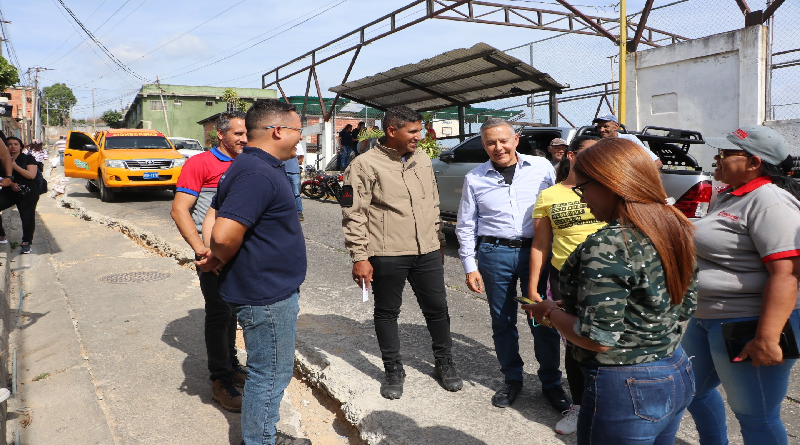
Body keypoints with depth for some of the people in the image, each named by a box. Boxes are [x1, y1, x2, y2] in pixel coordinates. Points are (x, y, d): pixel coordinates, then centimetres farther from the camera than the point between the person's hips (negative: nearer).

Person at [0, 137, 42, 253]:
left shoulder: (28, 158, 1)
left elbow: (32, 175, -12)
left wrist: (15, 166, -17)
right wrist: (10, 183, -6)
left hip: (27, 193, -4)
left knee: (27, 217, -12)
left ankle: (26, 242, -1)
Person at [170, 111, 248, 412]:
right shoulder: (201, 163, -9)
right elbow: (179, 210, -13)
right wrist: (201, 248, -20)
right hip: (213, 252, -6)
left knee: (231, 309, 18)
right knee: (219, 313, -1)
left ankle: (231, 365, 34)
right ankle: (221, 381, 10)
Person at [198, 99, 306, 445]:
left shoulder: (251, 166, 12)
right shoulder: (257, 174, -24)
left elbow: (214, 217, 16)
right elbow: (225, 235, -32)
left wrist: (213, 257, 0)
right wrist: (218, 260, -10)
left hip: (270, 290, 11)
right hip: (267, 296, -11)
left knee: (267, 372, 23)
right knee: (269, 375, 5)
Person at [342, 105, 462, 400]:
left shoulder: (423, 161, 11)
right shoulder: (365, 166, -8)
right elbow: (353, 215, -10)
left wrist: (438, 241, 19)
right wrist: (360, 257, -12)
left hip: (428, 252, 5)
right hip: (387, 254, -4)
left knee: (437, 309, 12)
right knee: (387, 312, 9)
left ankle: (444, 364, 31)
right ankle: (394, 371, 27)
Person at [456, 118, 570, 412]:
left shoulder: (542, 167, 3)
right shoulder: (474, 179, 6)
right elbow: (465, 226, 10)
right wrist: (469, 266, 4)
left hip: (536, 251, -1)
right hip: (495, 254, 1)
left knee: (543, 320, 3)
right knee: (502, 321, 11)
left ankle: (551, 383, 22)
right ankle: (512, 379, 29)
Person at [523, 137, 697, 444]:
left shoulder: (608, 245, -25)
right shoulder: (675, 227, 2)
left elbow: (598, 339, -25)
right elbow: (685, 307, 12)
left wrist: (550, 314, -8)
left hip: (626, 391, -9)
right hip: (678, 374, 9)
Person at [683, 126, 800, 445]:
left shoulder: (771, 201, -19)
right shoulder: (728, 196, 12)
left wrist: (767, 338, -30)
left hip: (749, 323, -10)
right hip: (707, 318, 10)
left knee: (756, 417, 5)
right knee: (693, 388, 23)